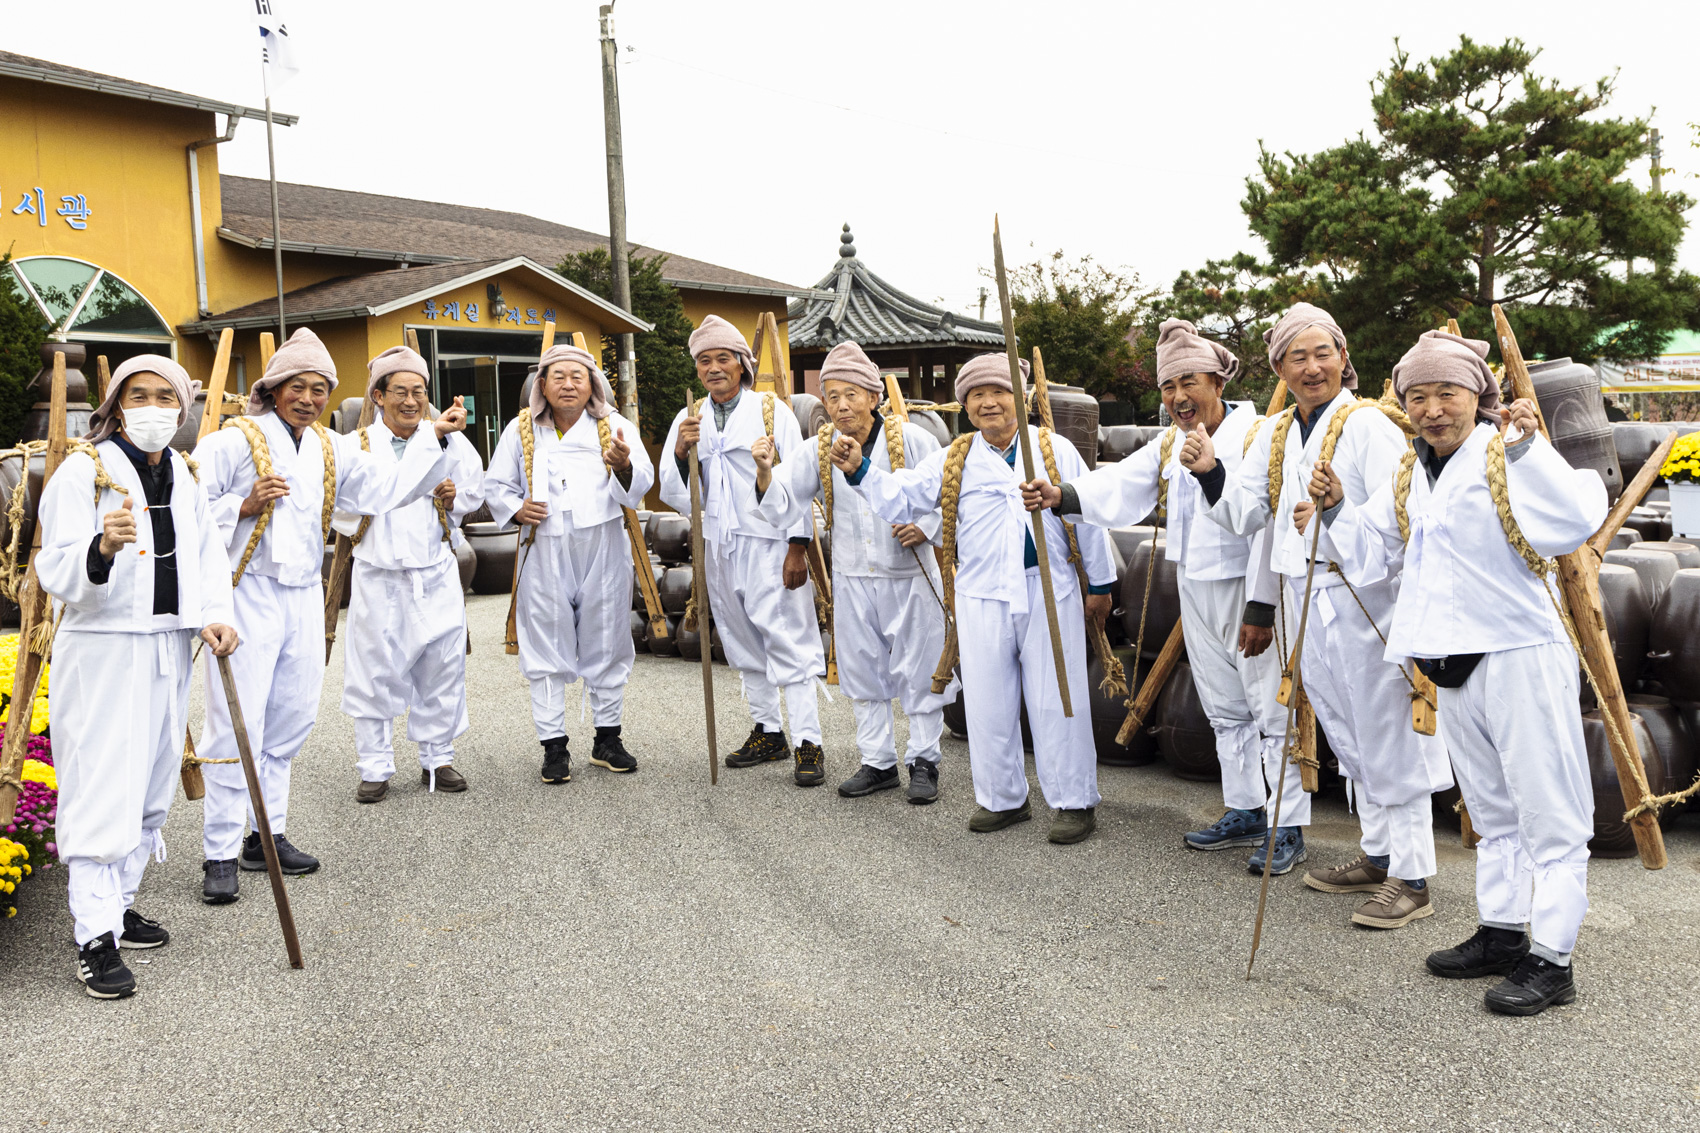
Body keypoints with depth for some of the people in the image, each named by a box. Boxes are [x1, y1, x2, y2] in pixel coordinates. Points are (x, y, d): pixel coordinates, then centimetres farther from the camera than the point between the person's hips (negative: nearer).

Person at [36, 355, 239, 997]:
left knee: (151, 784, 15)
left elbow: (207, 553, 15)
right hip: (102, 650, -7)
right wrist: (102, 548, -39)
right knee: (102, 790, -7)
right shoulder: (84, 471, -10)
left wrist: (213, 615, -3)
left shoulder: (184, 476, 10)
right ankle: (96, 939, -1)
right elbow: (57, 574, -17)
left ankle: (117, 904, 30)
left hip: (169, 649, 7)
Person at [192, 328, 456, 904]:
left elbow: (386, 488, 13)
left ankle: (266, 835, 23)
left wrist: (433, 436, 13)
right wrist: (244, 506, -21)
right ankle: (220, 854, 3)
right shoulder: (233, 441, -6)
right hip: (247, 595, -6)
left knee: (289, 721, 11)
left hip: (304, 597, 7)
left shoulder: (329, 450, 14)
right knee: (236, 726, -6)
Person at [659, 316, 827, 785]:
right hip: (718, 548, 5)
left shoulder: (772, 411, -1)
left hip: (769, 546, -5)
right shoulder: (688, 421, 11)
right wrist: (680, 454, -11)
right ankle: (768, 733, 26)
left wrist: (797, 548, -11)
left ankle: (808, 744, -4)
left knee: (789, 641, -7)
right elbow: (676, 495, 8)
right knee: (745, 645, 13)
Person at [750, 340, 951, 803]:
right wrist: (765, 473, -22)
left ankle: (923, 761, 19)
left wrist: (926, 527, -17)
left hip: (910, 576, -3)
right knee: (863, 671, 12)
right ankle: (878, 762, 25)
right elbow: (783, 508, -4)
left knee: (918, 670, 4)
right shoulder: (817, 450, 0)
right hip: (852, 579, 3)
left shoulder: (911, 439, -8)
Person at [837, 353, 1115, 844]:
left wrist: (1100, 583, 9)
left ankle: (1074, 802, 15)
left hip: (1049, 592, -2)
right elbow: (899, 498, 4)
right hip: (981, 597, 2)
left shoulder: (1056, 450, 4)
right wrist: (859, 470, -12)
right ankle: (1002, 798, 25)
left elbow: (1088, 518, 8)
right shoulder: (952, 461, 8)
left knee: (1056, 700, 2)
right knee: (988, 701, 9)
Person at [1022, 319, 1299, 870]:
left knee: (1272, 710, -2)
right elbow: (1119, 486, -1)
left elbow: (1267, 529, -18)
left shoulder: (1256, 437, -12)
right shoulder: (1169, 446, 11)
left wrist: (1261, 609, -21)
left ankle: (1288, 827, 8)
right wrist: (1062, 496, -19)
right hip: (1196, 591, 8)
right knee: (1224, 709, 16)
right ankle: (1245, 813, 30)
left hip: (1248, 592, -8)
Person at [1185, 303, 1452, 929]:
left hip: (1366, 599, -7)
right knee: (1351, 739, 17)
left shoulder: (1368, 425, -10)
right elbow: (1243, 515, 10)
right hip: (1307, 601, 7)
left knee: (1388, 738, -1)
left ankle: (1411, 879, 8)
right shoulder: (1274, 436, 11)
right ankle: (1379, 854, 32)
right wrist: (1210, 473, -6)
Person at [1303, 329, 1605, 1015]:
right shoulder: (1408, 479, 11)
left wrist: (1525, 449, -27)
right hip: (1455, 664, 8)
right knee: (1491, 810, 19)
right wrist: (1335, 509, 4)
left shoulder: (1510, 457, -11)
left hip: (1522, 656, -8)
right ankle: (1502, 933, 32)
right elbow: (1370, 556, 19)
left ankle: (1551, 958, 9)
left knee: (1548, 812, 0)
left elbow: (1578, 523, -26)